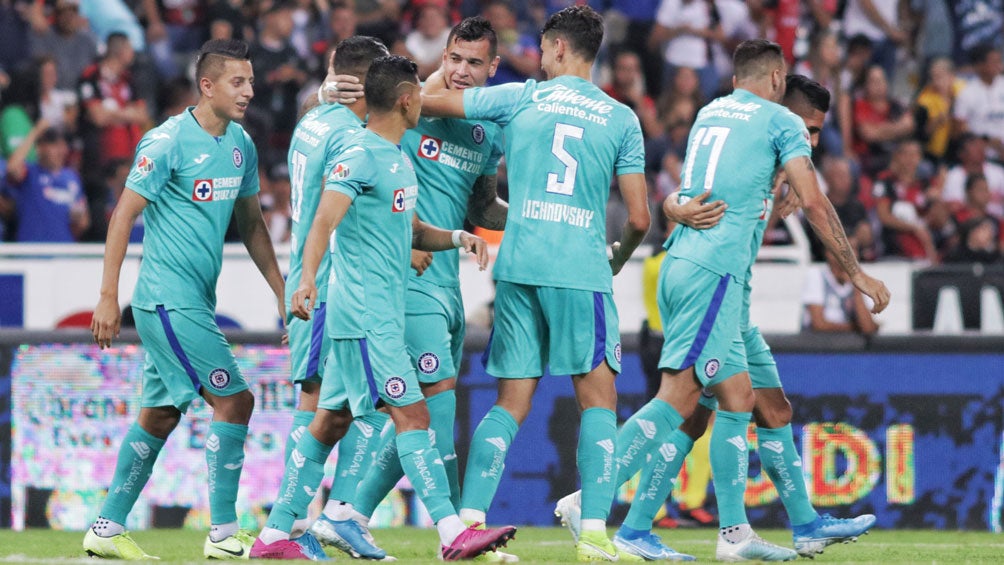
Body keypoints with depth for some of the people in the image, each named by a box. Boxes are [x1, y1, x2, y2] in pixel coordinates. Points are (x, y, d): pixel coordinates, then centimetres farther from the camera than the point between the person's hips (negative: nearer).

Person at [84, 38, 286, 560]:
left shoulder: (241, 145, 10)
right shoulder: (169, 141, -13)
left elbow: (251, 224, 21)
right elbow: (123, 216, -11)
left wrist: (282, 293, 18)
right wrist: (108, 297, -14)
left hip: (194, 302, 8)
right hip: (168, 298, -8)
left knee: (160, 415, 11)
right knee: (234, 400, -11)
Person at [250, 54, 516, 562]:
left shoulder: (397, 158, 18)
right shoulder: (361, 155, -12)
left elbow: (410, 230, 28)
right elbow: (324, 220, -22)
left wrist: (458, 238, 10)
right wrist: (307, 278, -35)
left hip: (380, 314, 10)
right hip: (366, 314, -10)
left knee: (330, 422, 10)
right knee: (411, 415, -12)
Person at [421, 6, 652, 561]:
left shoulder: (520, 99, 7)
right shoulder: (621, 119, 6)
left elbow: (428, 100, 11)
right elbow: (639, 218, 5)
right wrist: (619, 259, 24)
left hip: (518, 266, 2)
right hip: (582, 272, -2)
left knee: (511, 404, 8)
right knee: (598, 399, 2)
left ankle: (468, 521, 0)